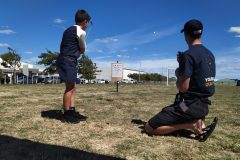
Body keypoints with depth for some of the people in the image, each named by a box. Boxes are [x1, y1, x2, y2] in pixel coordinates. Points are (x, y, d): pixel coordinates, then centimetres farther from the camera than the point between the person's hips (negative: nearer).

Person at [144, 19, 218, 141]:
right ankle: (200, 123, 12)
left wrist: (178, 74, 0)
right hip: (204, 106, 8)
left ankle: (191, 125, -9)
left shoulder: (188, 55, -18)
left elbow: (183, 87, -20)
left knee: (149, 128, -3)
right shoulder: (210, 55, 7)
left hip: (188, 106, -8)